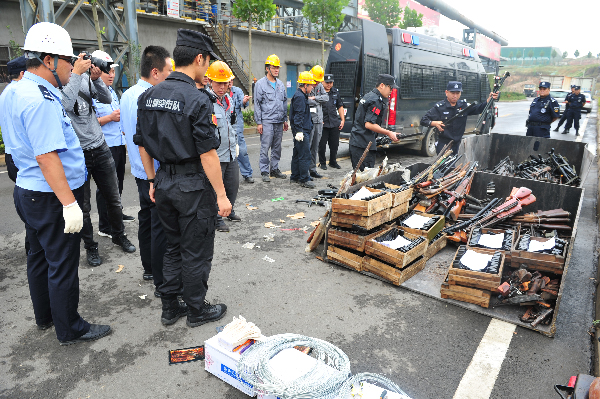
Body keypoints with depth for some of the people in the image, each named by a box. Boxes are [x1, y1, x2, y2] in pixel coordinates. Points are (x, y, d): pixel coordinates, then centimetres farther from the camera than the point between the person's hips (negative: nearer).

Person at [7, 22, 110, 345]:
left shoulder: (18, 91, 9)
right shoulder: (39, 99, -23)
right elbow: (47, 156, -28)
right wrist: (69, 203, -27)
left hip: (30, 192, 11)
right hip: (51, 197, -11)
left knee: (40, 256, 22)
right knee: (63, 264, 2)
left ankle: (45, 316, 41)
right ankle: (70, 330, 19)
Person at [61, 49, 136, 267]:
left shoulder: (85, 78, -1)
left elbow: (107, 99, -3)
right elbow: (65, 105, -31)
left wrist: (96, 79, -18)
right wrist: (77, 74, -28)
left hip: (100, 149, 4)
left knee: (113, 199, 14)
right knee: (83, 206, 9)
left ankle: (119, 235, 35)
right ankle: (90, 247, 27)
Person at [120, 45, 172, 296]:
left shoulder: (127, 95, 9)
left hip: (140, 171, 10)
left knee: (146, 220, 20)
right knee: (161, 228, -2)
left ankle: (149, 269, 37)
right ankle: (163, 284, 9)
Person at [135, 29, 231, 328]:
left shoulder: (148, 96, 6)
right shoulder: (197, 99, -16)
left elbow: (143, 145, 11)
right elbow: (207, 153, -19)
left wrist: (153, 181, 19)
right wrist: (221, 195, -13)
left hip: (164, 183, 7)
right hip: (194, 185, -7)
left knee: (173, 247, 20)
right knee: (196, 252, 8)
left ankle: (169, 307, 31)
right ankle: (196, 310, 25)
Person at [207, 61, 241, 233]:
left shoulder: (229, 99, 10)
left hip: (231, 152, 8)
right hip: (215, 154, -8)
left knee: (233, 184, 18)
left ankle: (229, 211, 40)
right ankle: (218, 218, 22)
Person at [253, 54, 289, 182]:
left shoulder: (280, 84, 15)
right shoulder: (260, 84, -2)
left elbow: (285, 103, 20)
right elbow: (257, 104, -5)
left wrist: (285, 119, 15)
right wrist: (258, 122, -9)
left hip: (279, 122, 6)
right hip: (267, 122, -6)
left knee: (277, 148, 10)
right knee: (265, 148, -5)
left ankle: (275, 169, 20)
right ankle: (264, 172, 2)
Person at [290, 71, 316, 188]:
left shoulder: (301, 96, 20)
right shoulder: (300, 97, -14)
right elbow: (298, 116, -21)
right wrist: (299, 131, -25)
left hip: (303, 131, 11)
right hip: (302, 131, -11)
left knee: (297, 154, 15)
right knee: (304, 155, -8)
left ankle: (295, 177, 23)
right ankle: (304, 179, -4)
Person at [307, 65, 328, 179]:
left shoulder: (320, 86, 15)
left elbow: (326, 97, 3)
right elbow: (305, 101, -21)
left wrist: (314, 98, -9)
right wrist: (318, 101, -7)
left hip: (319, 121, 7)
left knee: (315, 147, 10)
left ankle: (313, 169, 18)